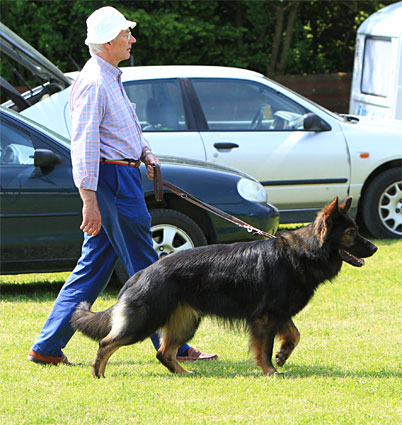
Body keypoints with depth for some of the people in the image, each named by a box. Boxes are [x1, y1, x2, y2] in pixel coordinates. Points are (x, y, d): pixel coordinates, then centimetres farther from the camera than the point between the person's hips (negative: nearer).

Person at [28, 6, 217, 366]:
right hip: (112, 179, -10)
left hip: (124, 179, 10)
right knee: (145, 268, -4)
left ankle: (47, 348, 11)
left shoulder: (110, 78, 17)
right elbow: (84, 144, -21)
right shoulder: (93, 83, -16)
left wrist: (146, 153, 11)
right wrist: (89, 198, -25)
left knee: (92, 271, 10)